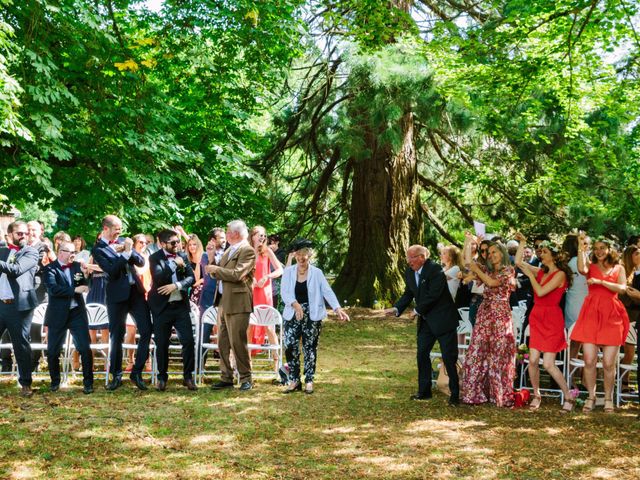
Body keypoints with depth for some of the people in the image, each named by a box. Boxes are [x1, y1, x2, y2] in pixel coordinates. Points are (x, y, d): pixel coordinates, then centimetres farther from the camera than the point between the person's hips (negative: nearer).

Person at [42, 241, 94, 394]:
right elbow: (53, 289, -19)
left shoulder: (77, 266, 9)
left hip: (77, 312, 3)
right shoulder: (50, 268, -6)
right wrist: (74, 290, -23)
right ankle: (55, 382, 25)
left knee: (85, 348, -3)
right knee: (53, 351, 6)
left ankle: (88, 383, 5)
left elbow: (84, 285, 7)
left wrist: (82, 277, -13)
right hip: (58, 314, -3)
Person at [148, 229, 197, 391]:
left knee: (188, 341, -3)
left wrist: (176, 285, -15)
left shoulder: (183, 256, 7)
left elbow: (192, 278, 1)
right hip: (162, 306, -3)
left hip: (181, 305, 3)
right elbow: (158, 278, -20)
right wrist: (174, 264, -16)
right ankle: (162, 377, 20)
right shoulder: (155, 258, -4)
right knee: (162, 344, 3)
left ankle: (188, 376, 10)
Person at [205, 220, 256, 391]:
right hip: (224, 302, 9)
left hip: (237, 303, -9)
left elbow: (237, 274, -20)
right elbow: (217, 272, 18)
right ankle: (226, 378, 18)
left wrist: (215, 269, -10)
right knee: (223, 342, 11)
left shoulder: (247, 251, -10)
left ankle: (245, 378, 5)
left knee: (238, 342, -6)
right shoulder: (229, 251, 19)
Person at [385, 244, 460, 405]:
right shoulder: (409, 272, 5)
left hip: (443, 319, -8)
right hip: (426, 321, 8)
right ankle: (424, 391, 21)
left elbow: (433, 295, -24)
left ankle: (455, 394, 6)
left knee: (449, 358, -3)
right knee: (422, 354, 10)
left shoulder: (435, 270, -19)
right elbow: (408, 294, 10)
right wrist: (396, 309, -6)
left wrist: (417, 310, -14)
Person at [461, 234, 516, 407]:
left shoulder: (508, 270, 0)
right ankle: (476, 392, 5)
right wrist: (467, 241, 9)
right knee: (478, 351, 1)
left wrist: (476, 270, -6)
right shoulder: (487, 269, 17)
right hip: (484, 313, 5)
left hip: (501, 314, -5)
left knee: (499, 354, -3)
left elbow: (492, 282, -13)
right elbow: (467, 260, 15)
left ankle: (501, 395, 3)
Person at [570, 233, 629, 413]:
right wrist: (581, 247, -11)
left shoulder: (619, 268, 13)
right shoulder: (591, 266, 12)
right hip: (591, 314, 0)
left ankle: (608, 398, 15)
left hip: (612, 316, 0)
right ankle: (591, 397, 10)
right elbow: (581, 269, -13)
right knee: (589, 361, -4)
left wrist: (600, 282, -12)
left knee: (609, 363, -1)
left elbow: (622, 288, -4)